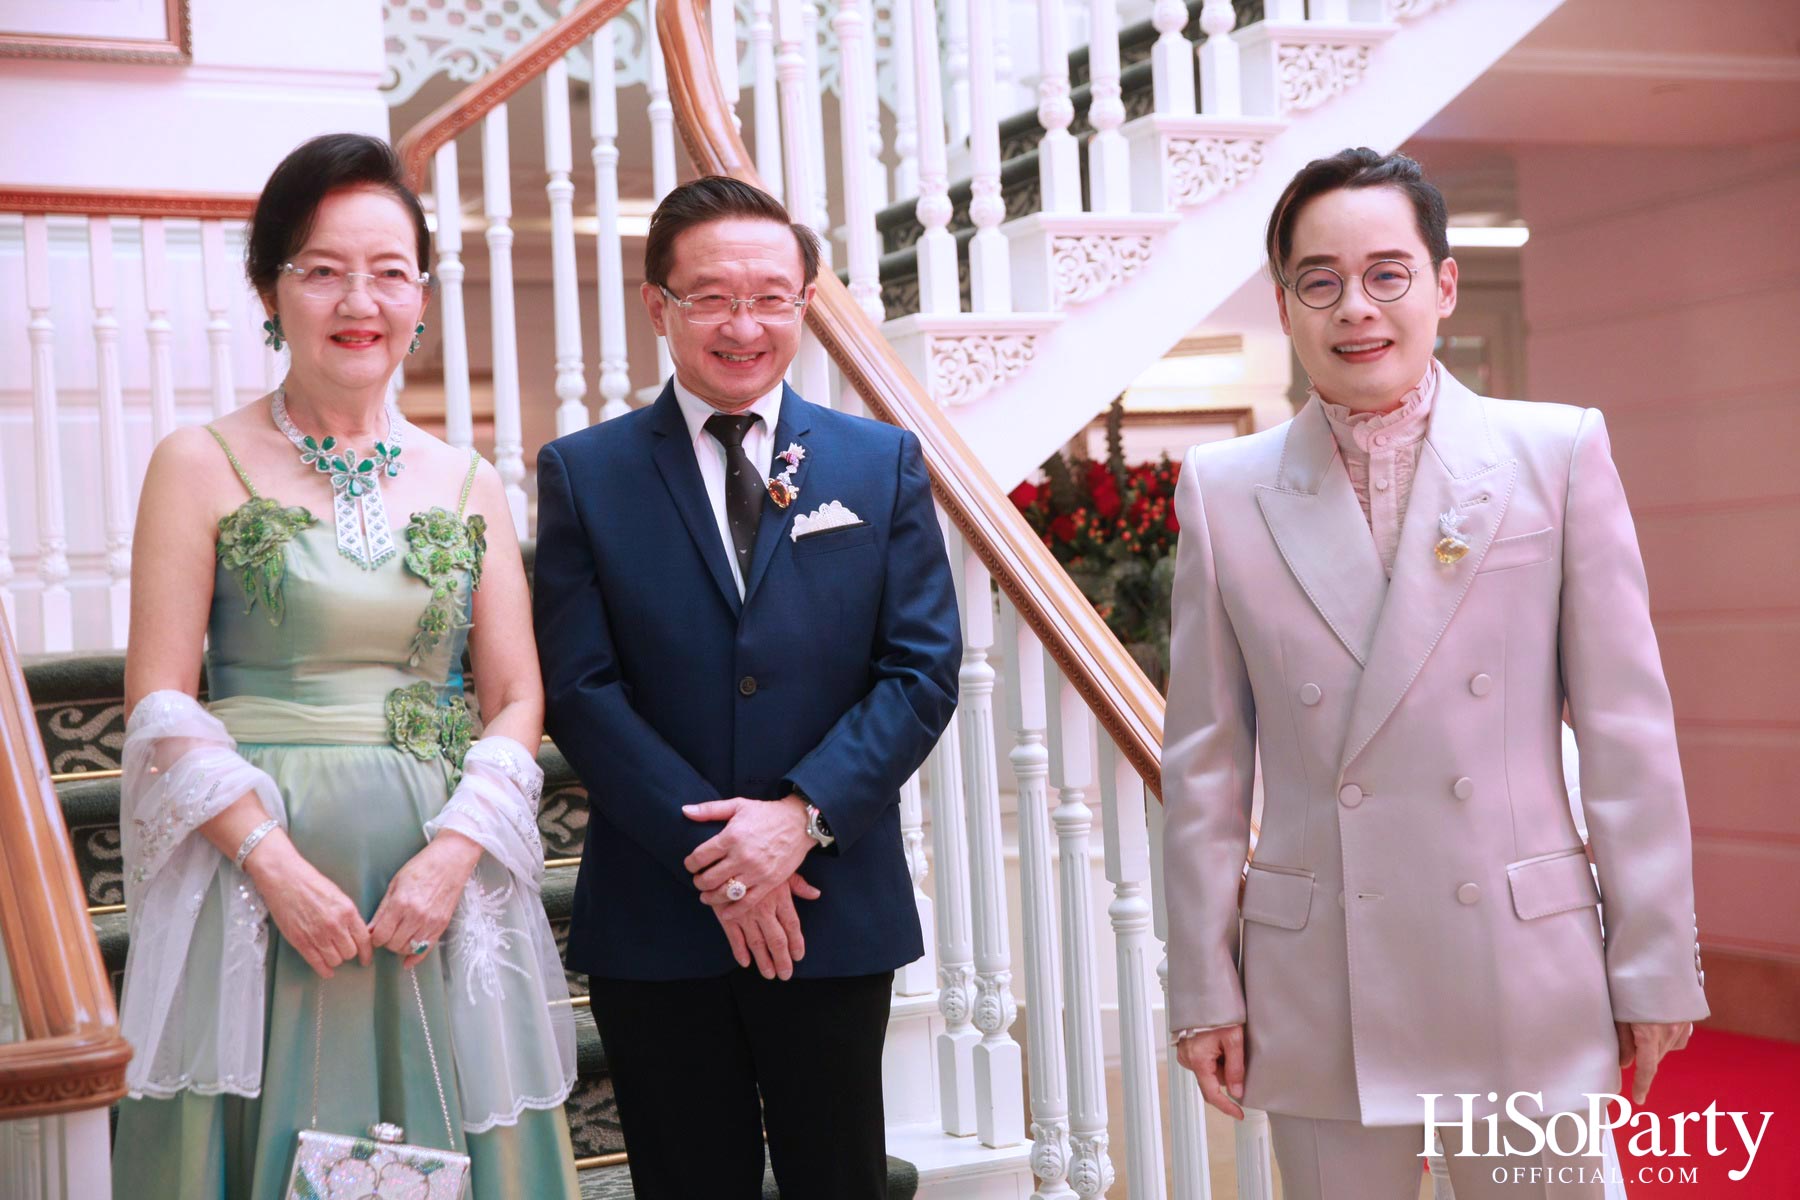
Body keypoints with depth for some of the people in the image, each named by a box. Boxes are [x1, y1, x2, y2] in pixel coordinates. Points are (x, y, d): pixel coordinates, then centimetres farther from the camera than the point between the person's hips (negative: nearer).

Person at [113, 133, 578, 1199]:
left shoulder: (468, 485, 9)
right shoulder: (202, 466, 1)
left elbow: (517, 701, 6)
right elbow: (159, 703, -4)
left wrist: (451, 853, -10)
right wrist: (274, 862, -14)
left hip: (438, 881, 3)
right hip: (253, 871, -2)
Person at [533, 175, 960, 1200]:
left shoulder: (884, 463, 5)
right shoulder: (584, 473, 2)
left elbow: (925, 667, -1)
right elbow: (579, 687, -5)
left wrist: (804, 815, -14)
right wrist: (711, 853, -14)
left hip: (836, 905, 1)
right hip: (655, 918, -1)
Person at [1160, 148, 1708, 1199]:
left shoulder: (1561, 453, -1)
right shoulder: (1224, 493, 2)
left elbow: (1628, 731, 0)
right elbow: (1205, 763, 5)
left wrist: (1656, 968, 0)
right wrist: (1204, 986, 4)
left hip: (1527, 984, 0)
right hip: (1320, 996, 1)